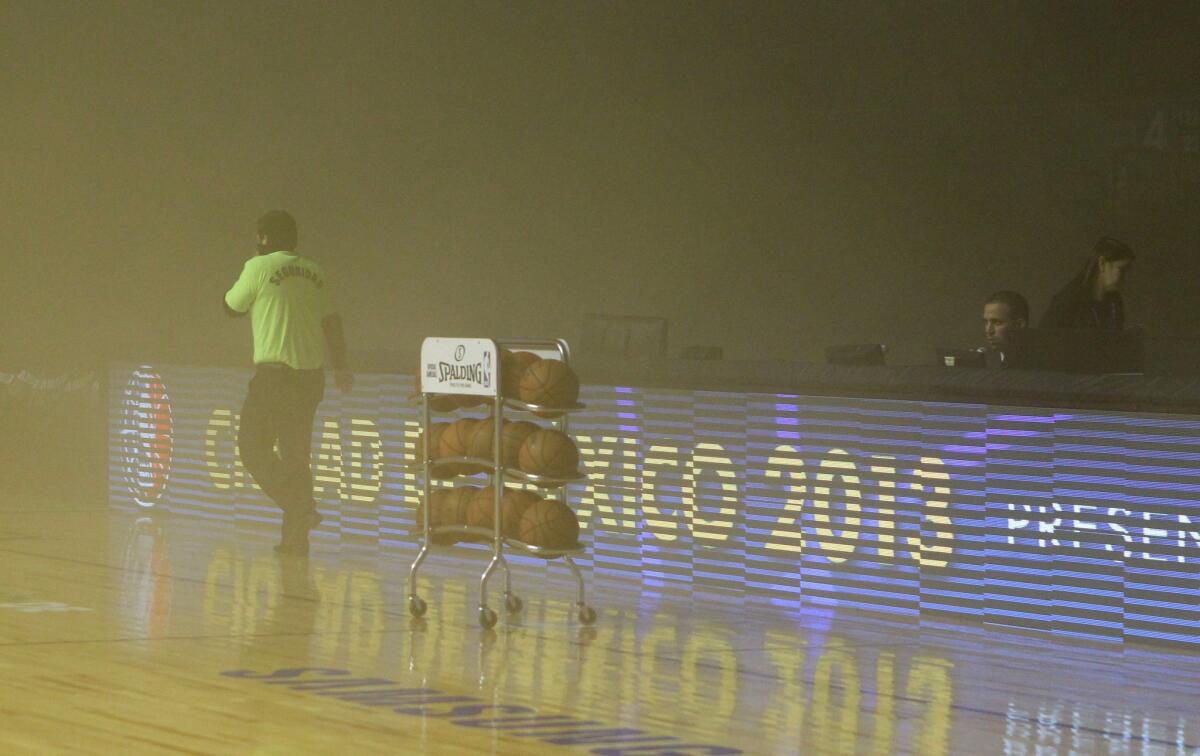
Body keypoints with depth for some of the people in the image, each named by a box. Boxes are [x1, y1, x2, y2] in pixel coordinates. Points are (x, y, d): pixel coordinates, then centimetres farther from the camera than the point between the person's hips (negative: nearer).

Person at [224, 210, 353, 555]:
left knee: (254, 449, 1)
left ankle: (301, 510, -16)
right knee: (296, 454, 12)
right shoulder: (315, 273, 11)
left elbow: (232, 307, 7)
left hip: (274, 374, -6)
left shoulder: (260, 267, -5)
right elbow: (333, 323, 11)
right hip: (312, 374, 6)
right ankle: (296, 537, 12)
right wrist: (341, 368, 16)